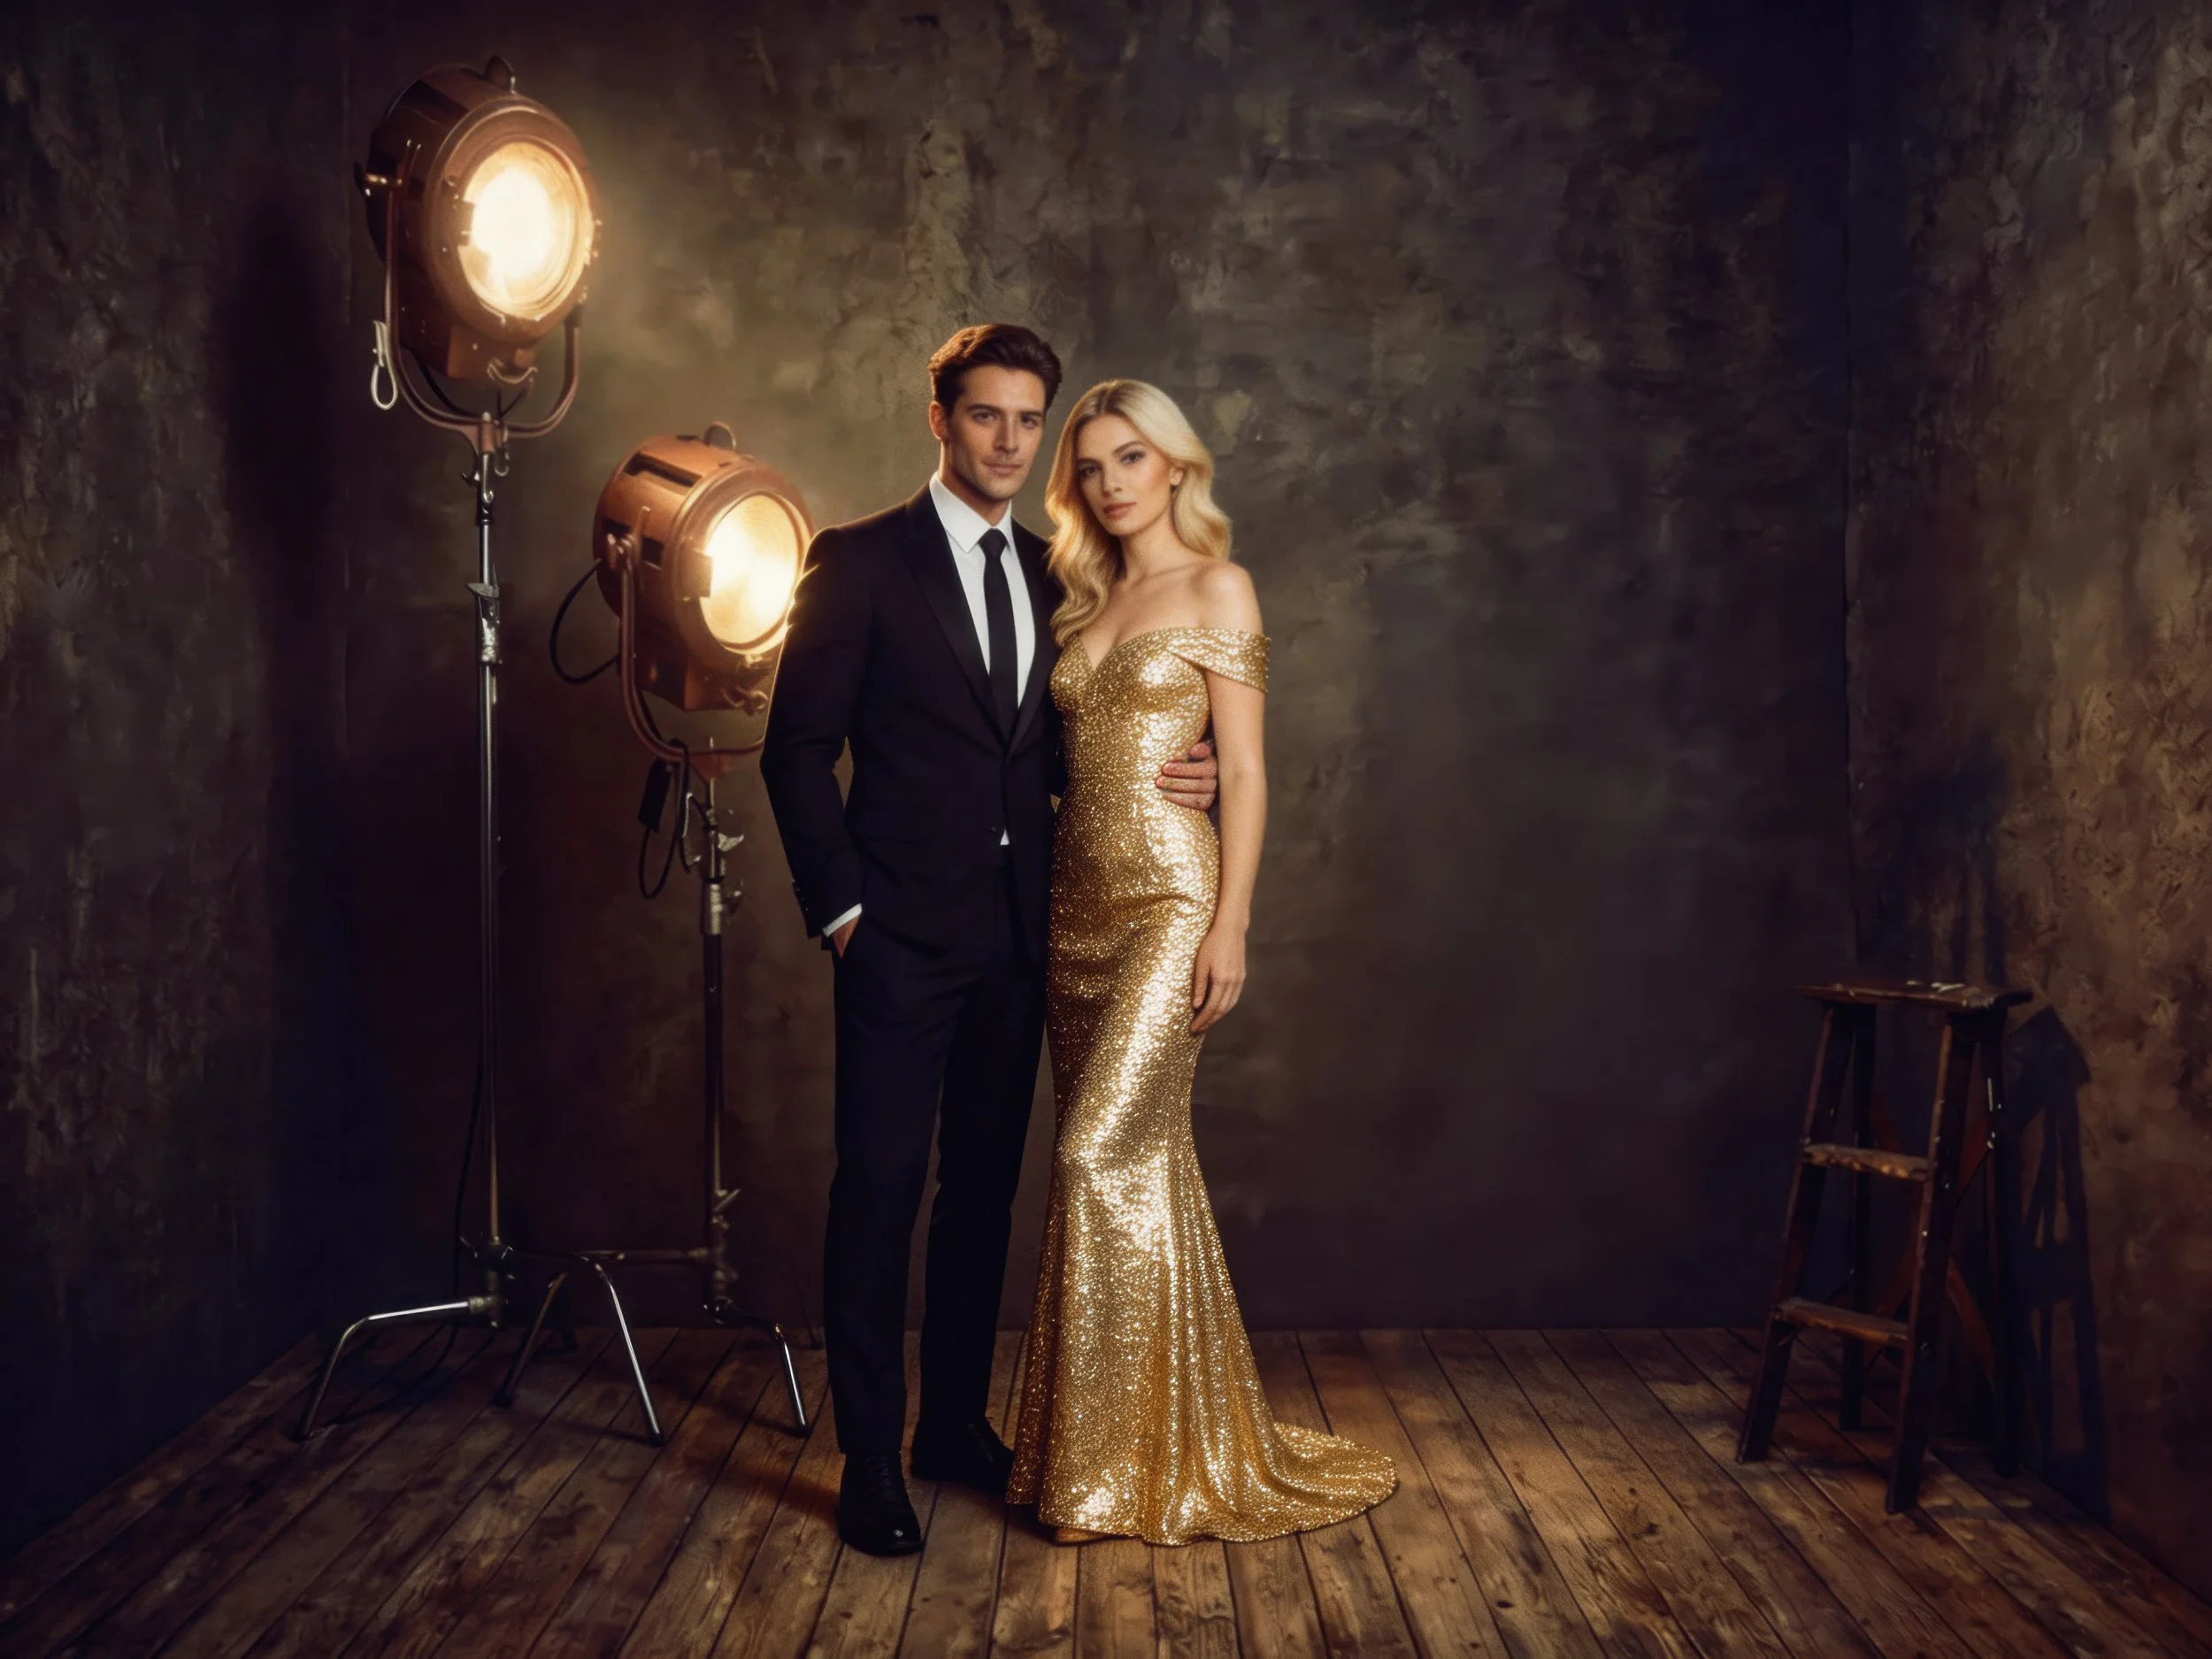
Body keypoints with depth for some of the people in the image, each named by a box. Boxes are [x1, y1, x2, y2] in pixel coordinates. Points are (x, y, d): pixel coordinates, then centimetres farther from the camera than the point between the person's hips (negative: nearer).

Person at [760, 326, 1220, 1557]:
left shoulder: (1052, 576, 12)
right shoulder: (861, 561, -4)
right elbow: (799, 747, -5)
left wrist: (1178, 785, -3)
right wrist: (840, 908, -10)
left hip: (1018, 935, 5)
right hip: (902, 936, -5)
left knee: (985, 1183, 13)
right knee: (881, 1185, -2)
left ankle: (956, 1421, 27)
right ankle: (872, 1462, 11)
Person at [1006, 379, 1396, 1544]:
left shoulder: (1215, 587, -1)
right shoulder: (1083, 605, 17)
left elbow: (1244, 769, -7)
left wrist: (1232, 924, -14)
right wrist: (1039, 902, 8)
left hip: (1170, 897, -6)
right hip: (1077, 901, 7)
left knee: (1103, 1154, -13)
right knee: (1139, 1164, 9)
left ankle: (1126, 1458, 1)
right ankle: (1189, 1433, 21)